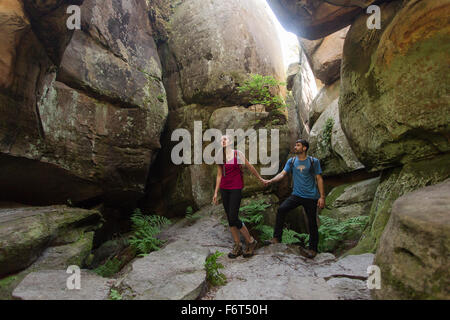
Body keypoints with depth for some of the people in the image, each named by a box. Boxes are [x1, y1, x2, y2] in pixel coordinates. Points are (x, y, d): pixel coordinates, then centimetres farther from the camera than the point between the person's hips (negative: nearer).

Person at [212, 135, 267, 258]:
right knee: (230, 219, 6)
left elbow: (250, 167, 5)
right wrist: (216, 192, 12)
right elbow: (219, 175, 13)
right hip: (224, 189, 5)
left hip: (236, 188, -5)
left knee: (233, 218, -11)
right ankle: (237, 247, 20)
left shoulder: (237, 154, -3)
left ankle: (251, 242, 10)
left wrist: (261, 179, 13)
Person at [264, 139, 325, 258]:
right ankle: (276, 238, -8)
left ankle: (313, 248, 21)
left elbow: (319, 179, -1)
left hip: (311, 197, -2)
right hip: (296, 195, 3)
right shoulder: (291, 161, 6)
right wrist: (271, 180, -21)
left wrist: (322, 197, -6)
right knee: (281, 209, -17)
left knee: (312, 223, 3)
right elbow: (283, 173, -3)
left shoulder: (313, 162, -2)